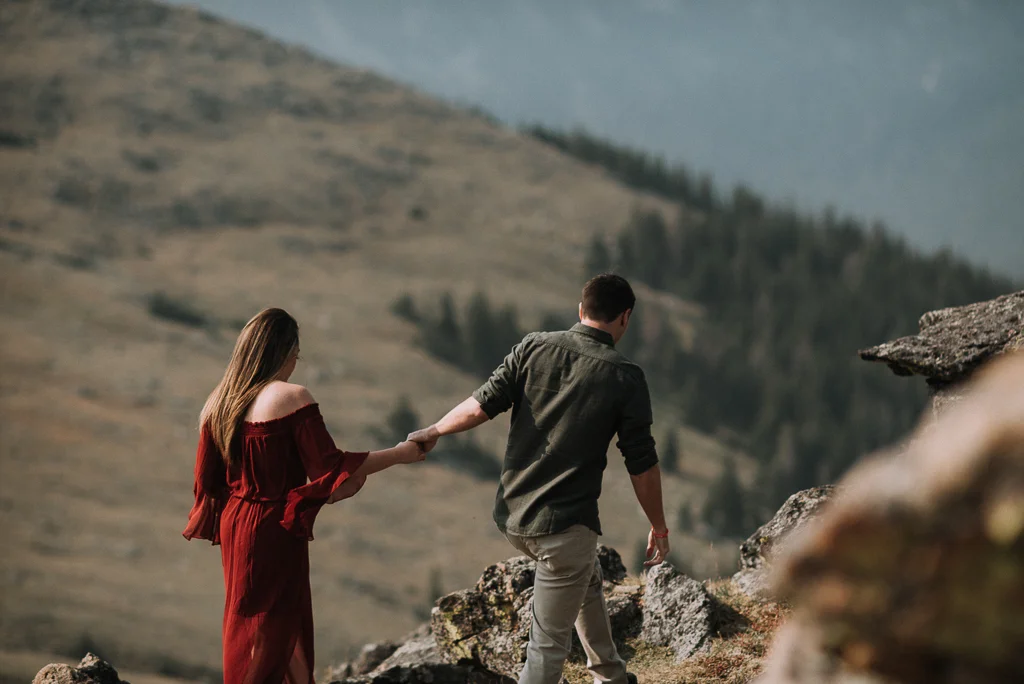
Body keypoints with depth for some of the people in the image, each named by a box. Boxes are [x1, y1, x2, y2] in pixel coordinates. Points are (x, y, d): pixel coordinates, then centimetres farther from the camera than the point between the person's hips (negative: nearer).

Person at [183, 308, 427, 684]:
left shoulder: (218, 404, 5)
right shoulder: (292, 398, -16)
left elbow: (206, 481, 8)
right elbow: (330, 467, -15)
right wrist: (399, 454, -6)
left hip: (235, 526, 7)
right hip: (276, 530, -7)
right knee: (271, 631, -1)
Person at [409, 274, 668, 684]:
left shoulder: (534, 348, 0)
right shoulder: (624, 379, -9)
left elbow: (482, 406, -2)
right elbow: (642, 465, -6)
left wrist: (434, 431, 15)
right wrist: (659, 529, 6)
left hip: (512, 514, 6)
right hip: (564, 525, -6)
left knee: (587, 580, 32)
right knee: (548, 646, 0)